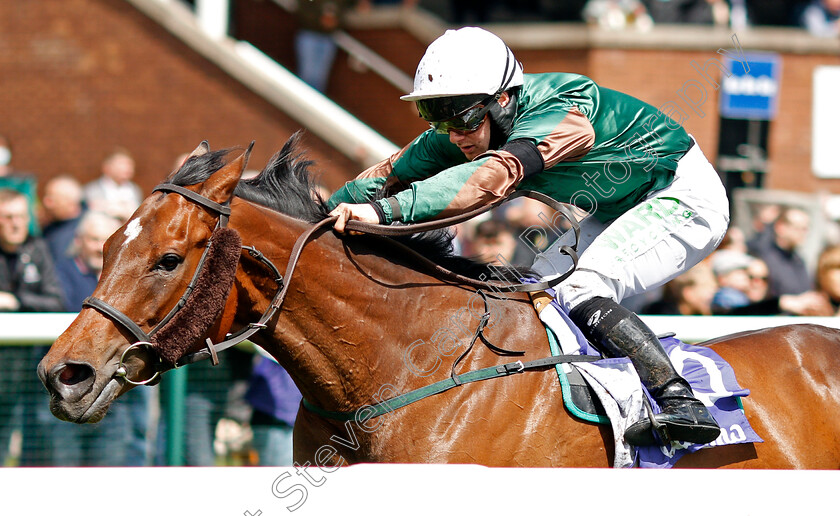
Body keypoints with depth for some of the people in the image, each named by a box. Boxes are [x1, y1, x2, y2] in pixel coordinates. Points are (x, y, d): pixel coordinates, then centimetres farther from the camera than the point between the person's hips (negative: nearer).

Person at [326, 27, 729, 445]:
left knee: (579, 293, -24)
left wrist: (386, 210, -59)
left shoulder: (558, 110, -36)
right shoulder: (464, 127, -10)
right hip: (617, 213, 9)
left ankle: (682, 404, -25)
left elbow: (493, 176, -51)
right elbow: (390, 175, -2)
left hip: (683, 196, -9)